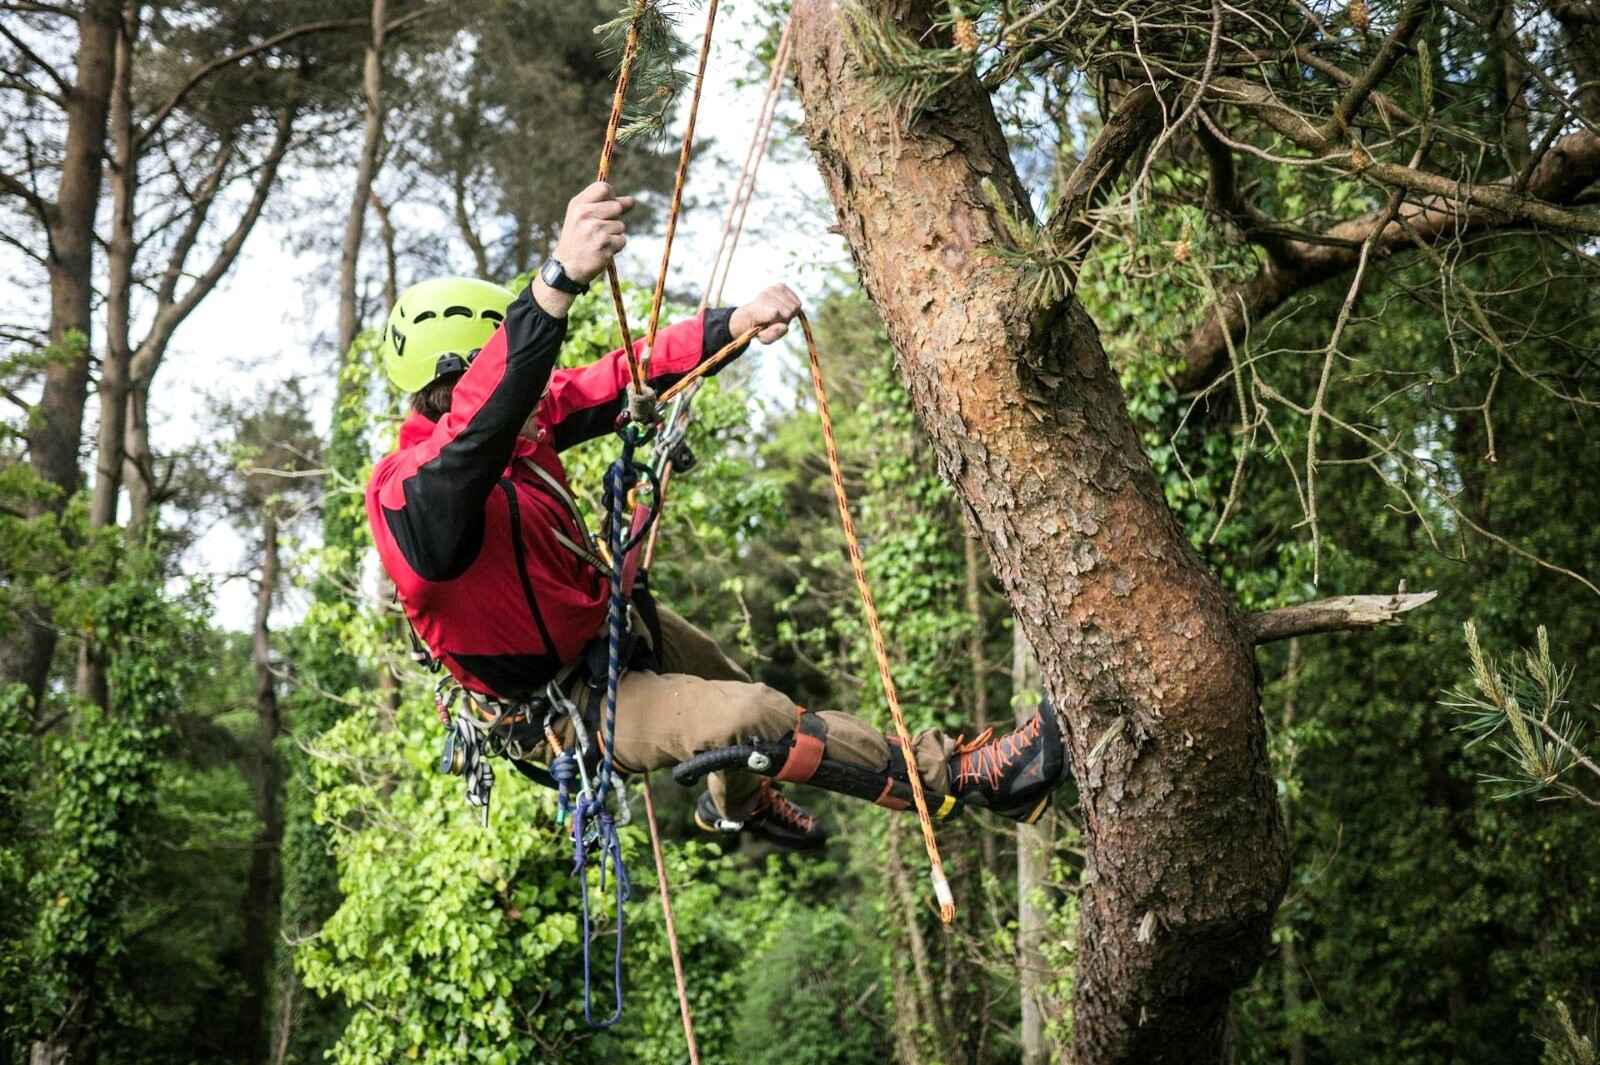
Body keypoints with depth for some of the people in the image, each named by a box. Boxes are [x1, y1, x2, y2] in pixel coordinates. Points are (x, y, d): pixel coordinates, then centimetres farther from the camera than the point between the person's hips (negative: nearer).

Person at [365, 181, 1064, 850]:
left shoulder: (526, 424, -12)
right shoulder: (411, 495, -37)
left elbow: (619, 381, -6)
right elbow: (481, 416, -57)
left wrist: (733, 324, -23)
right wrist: (560, 278, -72)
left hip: (607, 627, 9)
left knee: (731, 688, 33)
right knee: (747, 718, -25)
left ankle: (736, 802, 66)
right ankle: (953, 776, -12)